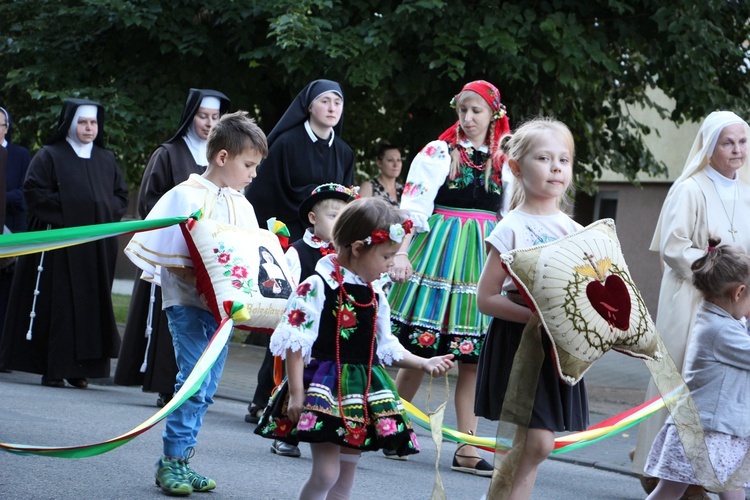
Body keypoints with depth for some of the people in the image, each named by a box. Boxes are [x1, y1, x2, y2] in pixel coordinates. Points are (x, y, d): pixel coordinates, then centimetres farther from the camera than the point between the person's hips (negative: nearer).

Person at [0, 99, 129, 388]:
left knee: (91, 304, 2)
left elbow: (122, 196, 17)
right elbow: (33, 191, -7)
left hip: (97, 246, 5)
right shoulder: (50, 156, 1)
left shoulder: (106, 161, 15)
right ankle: (53, 369, -5)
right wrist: (67, 209, -13)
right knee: (57, 304, -6)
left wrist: (106, 212, -2)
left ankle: (79, 368, 7)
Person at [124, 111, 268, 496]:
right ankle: (172, 461, -5)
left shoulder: (241, 206, 11)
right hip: (187, 302, -6)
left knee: (205, 388, 7)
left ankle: (179, 462, 14)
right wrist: (203, 285, -22)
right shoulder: (186, 196, -7)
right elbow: (170, 259, -11)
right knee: (195, 380, -14)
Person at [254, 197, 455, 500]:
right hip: (325, 388, -7)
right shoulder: (318, 287, -11)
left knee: (346, 475, 9)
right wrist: (296, 392, -15)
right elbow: (295, 343, -12)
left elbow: (386, 347, 22)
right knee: (326, 472, -13)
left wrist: (423, 364, 16)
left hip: (364, 394, 7)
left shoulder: (375, 296, 12)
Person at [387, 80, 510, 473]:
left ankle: (467, 450, 2)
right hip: (438, 252, -3)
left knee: (473, 358, 0)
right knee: (419, 351, -3)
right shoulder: (437, 153, 2)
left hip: (483, 260, 3)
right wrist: (401, 253, -13)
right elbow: (412, 208, -4)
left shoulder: (505, 162, 11)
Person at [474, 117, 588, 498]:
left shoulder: (575, 232, 9)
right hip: (519, 342, -6)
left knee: (534, 444, 6)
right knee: (537, 442, -11)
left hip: (559, 348, 6)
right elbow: (486, 298, -11)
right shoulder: (512, 228, -8)